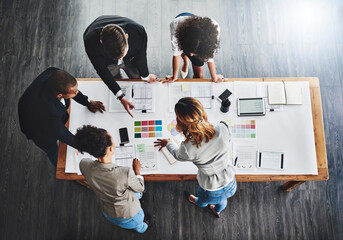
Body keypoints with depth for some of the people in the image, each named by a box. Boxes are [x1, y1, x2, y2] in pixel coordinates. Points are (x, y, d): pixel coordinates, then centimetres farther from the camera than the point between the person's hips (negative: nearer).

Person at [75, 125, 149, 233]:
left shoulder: (84, 165, -28)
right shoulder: (125, 173, -41)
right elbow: (140, 188, -18)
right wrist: (137, 171, -1)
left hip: (108, 215, 4)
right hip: (130, 218, -4)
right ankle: (140, 227, 61)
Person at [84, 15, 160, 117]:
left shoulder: (139, 31, -43)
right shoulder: (91, 42, -45)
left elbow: (140, 56, -20)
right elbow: (102, 71, -29)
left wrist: (145, 76, -2)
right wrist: (121, 97, -29)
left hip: (130, 57, 2)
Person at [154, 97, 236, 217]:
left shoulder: (188, 149, -36)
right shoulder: (222, 129, -30)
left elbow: (178, 155, -9)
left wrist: (167, 143, 10)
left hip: (212, 192, -2)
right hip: (231, 184, 3)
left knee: (202, 200, 38)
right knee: (221, 200, 40)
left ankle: (197, 202, 74)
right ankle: (217, 211, 73)